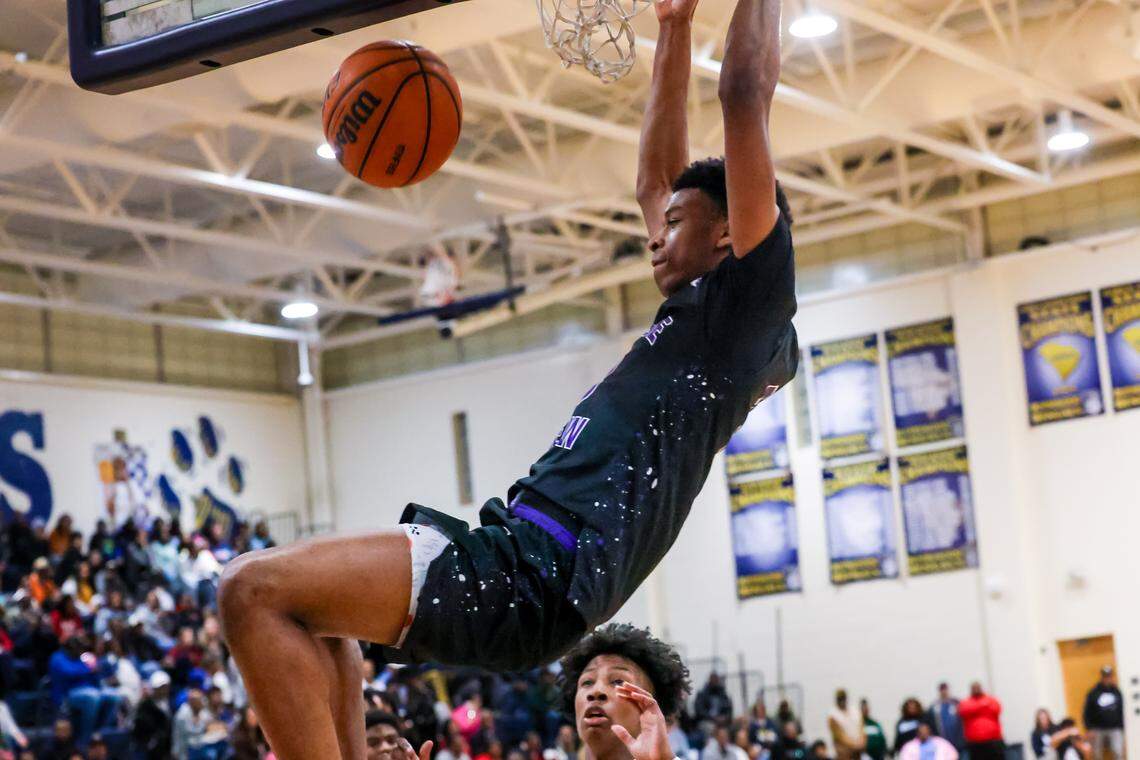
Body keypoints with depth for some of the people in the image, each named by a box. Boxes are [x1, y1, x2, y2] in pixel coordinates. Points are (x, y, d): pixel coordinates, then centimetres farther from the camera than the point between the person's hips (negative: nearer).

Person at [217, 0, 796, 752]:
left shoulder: (750, 301, -4)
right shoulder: (700, 313, 24)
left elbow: (747, 99, -5)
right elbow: (655, 180, 35)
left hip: (534, 577, -11)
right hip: (519, 556, 11)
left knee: (256, 591, -19)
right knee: (291, 591, 26)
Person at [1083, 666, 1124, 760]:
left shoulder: (1117, 692, 8)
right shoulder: (1093, 693, 0)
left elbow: (1121, 712, 13)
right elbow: (1087, 713, -1)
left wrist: (1121, 728, 10)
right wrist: (1090, 729, -9)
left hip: (1115, 729, 1)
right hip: (1098, 730, -1)